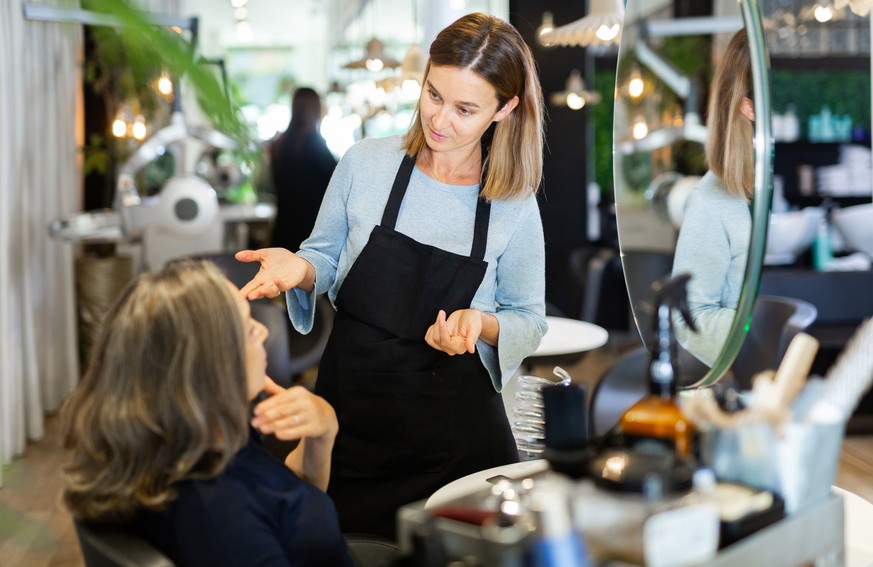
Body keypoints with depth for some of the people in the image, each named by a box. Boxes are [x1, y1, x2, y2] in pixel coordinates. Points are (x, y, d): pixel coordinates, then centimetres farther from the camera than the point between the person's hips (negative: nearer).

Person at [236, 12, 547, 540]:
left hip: (453, 431, 0)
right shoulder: (366, 163, -4)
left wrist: (480, 323, -17)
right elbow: (325, 256, 9)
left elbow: (529, 321, 3)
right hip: (350, 412, 1)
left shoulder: (515, 208, -6)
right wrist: (299, 268, -13)